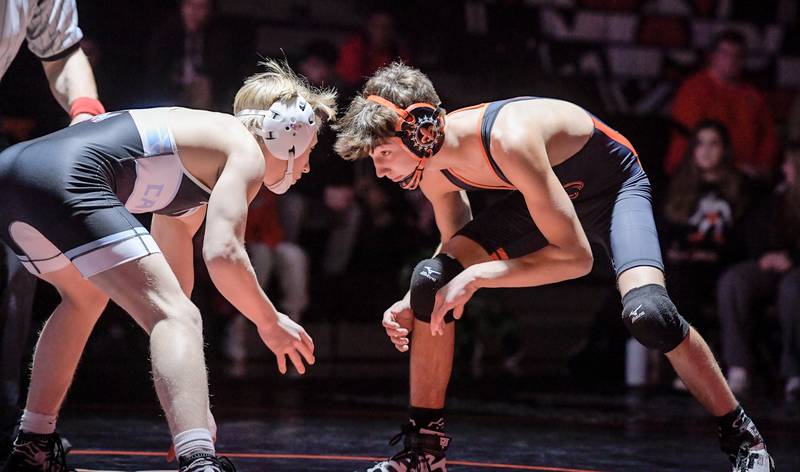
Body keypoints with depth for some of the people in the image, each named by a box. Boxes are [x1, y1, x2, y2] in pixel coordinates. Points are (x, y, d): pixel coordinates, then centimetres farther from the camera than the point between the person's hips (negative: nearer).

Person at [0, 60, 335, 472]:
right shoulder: (247, 151, 8)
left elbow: (165, 278, 37)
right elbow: (222, 253, -10)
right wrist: (270, 322, 7)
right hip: (66, 179, -10)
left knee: (84, 296, 36)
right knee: (177, 317, -13)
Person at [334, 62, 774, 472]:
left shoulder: (509, 139, -39)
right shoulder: (434, 172, -14)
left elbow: (576, 256, -36)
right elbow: (458, 244, 8)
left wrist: (477, 275, -37)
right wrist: (412, 301, -9)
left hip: (613, 184, -7)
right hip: (544, 194, 7)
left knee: (646, 312, -32)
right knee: (432, 280, -14)